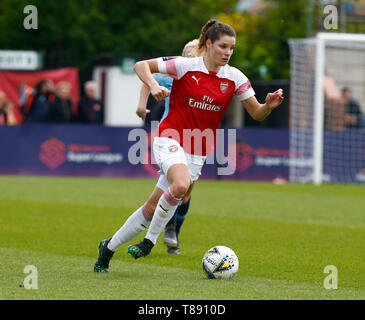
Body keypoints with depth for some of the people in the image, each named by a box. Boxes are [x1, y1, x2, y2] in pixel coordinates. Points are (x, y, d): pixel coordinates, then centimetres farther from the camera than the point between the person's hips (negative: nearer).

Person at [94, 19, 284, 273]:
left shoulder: (235, 78, 1)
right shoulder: (186, 66, -8)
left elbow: (257, 114, 4)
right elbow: (142, 66, -3)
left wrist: (269, 105, -17)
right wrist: (154, 86, -22)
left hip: (198, 152, 4)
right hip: (171, 139, -4)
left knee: (154, 208, 2)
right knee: (180, 185, -33)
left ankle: (110, 246, 18)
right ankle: (151, 239, -14)